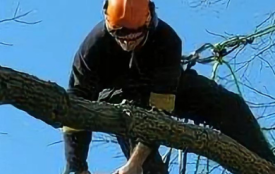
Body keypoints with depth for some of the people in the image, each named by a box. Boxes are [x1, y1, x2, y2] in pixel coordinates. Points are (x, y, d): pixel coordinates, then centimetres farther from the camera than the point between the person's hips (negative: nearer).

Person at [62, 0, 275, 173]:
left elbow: (160, 108, -38)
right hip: (118, 94, 0)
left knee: (229, 105, -15)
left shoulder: (166, 39, -35)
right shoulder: (94, 45, -33)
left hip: (163, 87, 1)